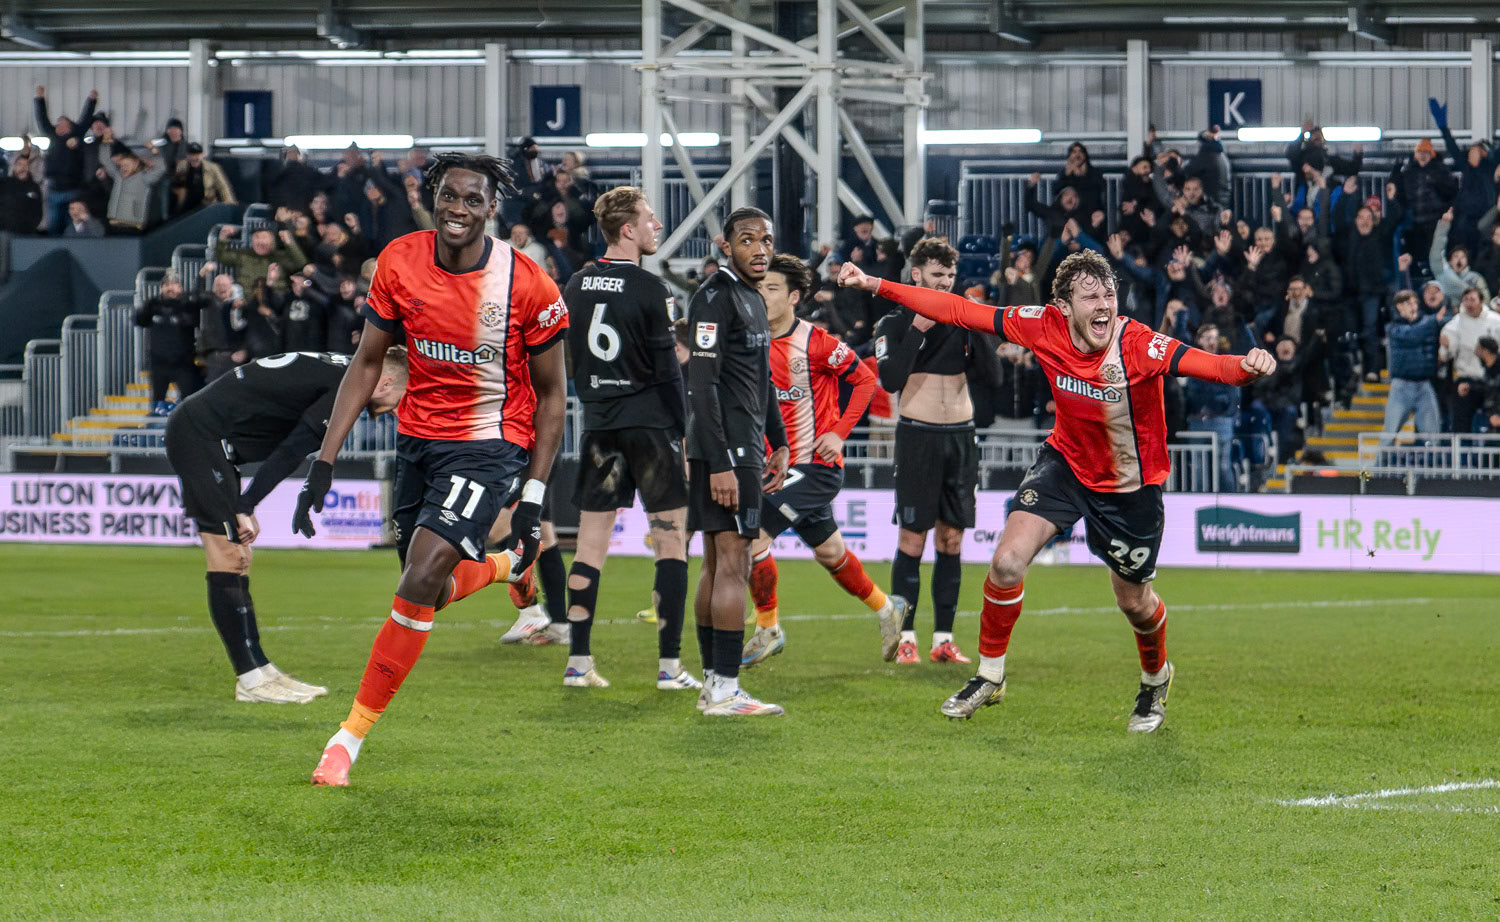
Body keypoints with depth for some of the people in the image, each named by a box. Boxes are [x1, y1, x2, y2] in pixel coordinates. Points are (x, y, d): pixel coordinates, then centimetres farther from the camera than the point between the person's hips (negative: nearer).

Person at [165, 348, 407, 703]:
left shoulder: (337, 371, 16)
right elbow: (291, 451, -19)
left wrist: (245, 505, 10)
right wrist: (246, 507, -17)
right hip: (201, 435, -11)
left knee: (237, 558, 9)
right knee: (229, 559, -10)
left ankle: (258, 670, 11)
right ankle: (251, 678, -10)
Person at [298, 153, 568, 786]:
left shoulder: (527, 284, -16)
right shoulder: (399, 263, -7)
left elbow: (550, 392, -4)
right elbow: (367, 362, 3)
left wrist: (533, 497, -7)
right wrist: (325, 459, -4)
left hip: (490, 443, -5)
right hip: (418, 439, 5)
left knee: (422, 577, -20)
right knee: (430, 593, 14)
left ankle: (353, 733, -11)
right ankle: (509, 564, 49)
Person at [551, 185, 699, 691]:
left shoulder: (576, 286, 7)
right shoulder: (648, 289, -10)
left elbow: (566, 360, 12)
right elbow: (667, 369, -10)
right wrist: (681, 431, -2)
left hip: (599, 426, 5)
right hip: (651, 424, -5)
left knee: (591, 544, 8)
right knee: (670, 540, 1)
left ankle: (578, 662, 6)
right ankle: (669, 665, -2)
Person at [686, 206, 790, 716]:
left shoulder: (754, 300, 19)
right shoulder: (715, 298, -13)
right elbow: (702, 385, -19)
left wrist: (778, 444, 23)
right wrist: (720, 463, -23)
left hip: (743, 448, 10)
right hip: (723, 450, -10)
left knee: (716, 566, 11)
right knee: (733, 564, -12)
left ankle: (712, 683, 15)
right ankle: (725, 691, -13)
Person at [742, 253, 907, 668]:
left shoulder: (816, 342, -13)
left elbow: (864, 379, -5)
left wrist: (838, 433, -11)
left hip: (815, 465, -7)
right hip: (776, 465, 7)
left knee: (754, 536, -18)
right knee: (829, 552, 19)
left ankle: (767, 629, -2)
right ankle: (886, 607, 40)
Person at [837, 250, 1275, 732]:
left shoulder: (1140, 345, -31)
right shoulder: (1045, 326, -20)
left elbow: (1209, 365, -45)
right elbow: (960, 311, -15)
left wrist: (1248, 366, -67)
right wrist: (876, 285, -17)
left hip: (1131, 487, -2)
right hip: (1066, 462, 2)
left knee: (1134, 602, 12)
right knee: (1007, 562, -13)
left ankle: (1156, 680, 46)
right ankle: (989, 677, 10)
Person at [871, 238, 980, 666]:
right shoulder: (894, 323, -1)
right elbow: (891, 380, -15)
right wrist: (917, 330, -17)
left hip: (961, 437, 4)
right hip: (918, 435, -4)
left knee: (952, 537, 4)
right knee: (912, 537, -6)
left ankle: (943, 639, 8)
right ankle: (905, 638, -2)